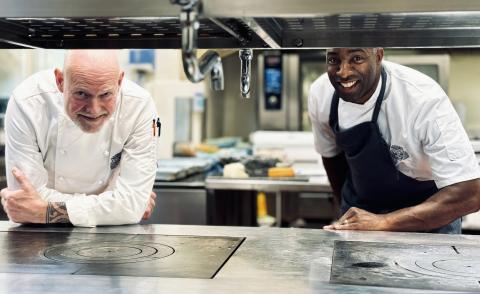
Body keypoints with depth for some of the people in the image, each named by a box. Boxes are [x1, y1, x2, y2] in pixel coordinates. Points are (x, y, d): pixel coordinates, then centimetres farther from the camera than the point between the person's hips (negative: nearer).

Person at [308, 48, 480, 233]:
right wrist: (347, 216, 14)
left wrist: (383, 222, -36)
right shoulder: (319, 94, -15)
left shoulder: (425, 99, -30)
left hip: (426, 220, -3)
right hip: (359, 212, 3)